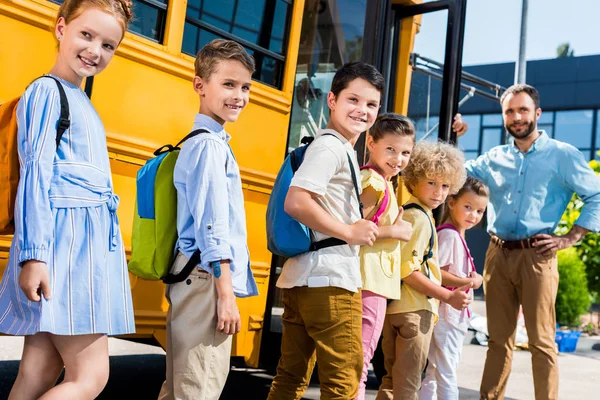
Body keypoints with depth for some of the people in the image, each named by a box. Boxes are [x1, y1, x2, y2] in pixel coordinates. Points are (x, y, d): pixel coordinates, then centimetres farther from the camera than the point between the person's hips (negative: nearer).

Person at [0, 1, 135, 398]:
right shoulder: (47, 91, -5)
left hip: (89, 244, 8)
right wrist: (34, 254, -19)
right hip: (63, 241, -8)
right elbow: (35, 174, -13)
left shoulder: (82, 102, 21)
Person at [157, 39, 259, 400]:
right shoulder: (211, 145, -11)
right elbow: (212, 225, -18)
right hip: (208, 280, -10)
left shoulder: (199, 143, 18)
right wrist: (225, 293, -18)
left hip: (193, 279, 10)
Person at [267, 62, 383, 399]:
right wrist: (350, 231, -16)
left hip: (302, 280, 10)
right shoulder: (330, 147, -11)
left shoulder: (342, 150, 19)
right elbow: (296, 202, -23)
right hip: (329, 282, -10)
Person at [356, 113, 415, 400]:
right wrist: (396, 231, -15)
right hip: (371, 280, -10)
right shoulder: (376, 183, -14)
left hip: (373, 278, 10)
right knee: (360, 358, -5)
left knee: (355, 359, 17)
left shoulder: (372, 179, 15)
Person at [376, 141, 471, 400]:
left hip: (394, 306, 9)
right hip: (414, 310, -9)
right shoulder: (420, 218, -13)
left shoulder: (403, 214, 15)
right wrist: (448, 296, -17)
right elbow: (407, 270, -20)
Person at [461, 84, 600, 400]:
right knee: (498, 338, 11)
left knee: (541, 341, -3)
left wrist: (569, 239, -5)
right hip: (497, 255, 4)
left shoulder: (562, 156, 0)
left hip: (536, 256, -4)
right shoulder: (494, 158, 12)